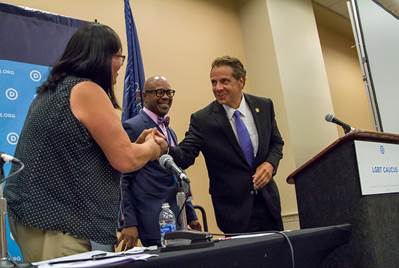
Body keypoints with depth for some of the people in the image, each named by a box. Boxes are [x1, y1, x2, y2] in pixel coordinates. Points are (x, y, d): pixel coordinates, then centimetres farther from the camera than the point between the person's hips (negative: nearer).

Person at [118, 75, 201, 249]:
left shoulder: (170, 132, 17)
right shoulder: (132, 127, -8)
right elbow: (123, 179, -11)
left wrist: (191, 216, 19)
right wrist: (128, 223, -15)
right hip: (153, 221, -7)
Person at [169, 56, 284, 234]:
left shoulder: (264, 106, -1)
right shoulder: (202, 119, -12)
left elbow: (276, 142, 10)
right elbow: (185, 156, -17)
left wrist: (270, 163, -10)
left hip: (267, 200, 4)